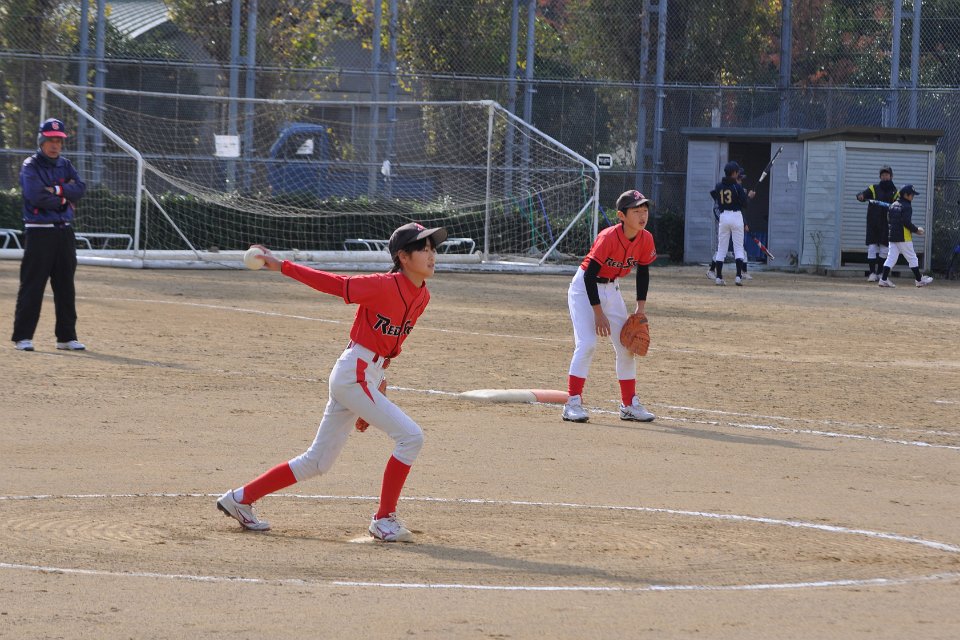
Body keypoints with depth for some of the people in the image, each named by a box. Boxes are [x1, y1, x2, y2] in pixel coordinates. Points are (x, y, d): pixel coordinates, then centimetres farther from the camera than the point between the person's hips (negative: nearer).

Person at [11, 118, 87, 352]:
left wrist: (57, 190, -15)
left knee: (66, 286, 9)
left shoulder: (65, 165, 13)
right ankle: (22, 336, -3)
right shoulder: (30, 166, -6)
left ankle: (66, 336, 16)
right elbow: (36, 195, -20)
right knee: (32, 286, -6)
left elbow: (80, 188, -2)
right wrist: (63, 201, -9)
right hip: (39, 233, -6)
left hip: (64, 232, 6)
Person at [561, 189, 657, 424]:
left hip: (611, 289, 7)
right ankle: (572, 403, -15)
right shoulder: (608, 238, -28)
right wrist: (598, 313, -24)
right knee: (587, 343, -19)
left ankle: (629, 404, 16)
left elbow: (643, 272, 6)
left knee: (627, 346, 6)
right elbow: (590, 274, -26)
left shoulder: (645, 239, -10)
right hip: (584, 288, -7)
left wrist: (641, 307, -1)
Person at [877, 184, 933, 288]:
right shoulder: (906, 206, -12)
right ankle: (919, 280, 10)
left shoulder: (893, 205, 13)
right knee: (912, 258, 3)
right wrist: (916, 230, -8)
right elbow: (907, 222, -20)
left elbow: (889, 220, 15)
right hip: (904, 237, -7)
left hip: (892, 237, 7)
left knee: (891, 257, 6)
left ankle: (883, 279, -3)